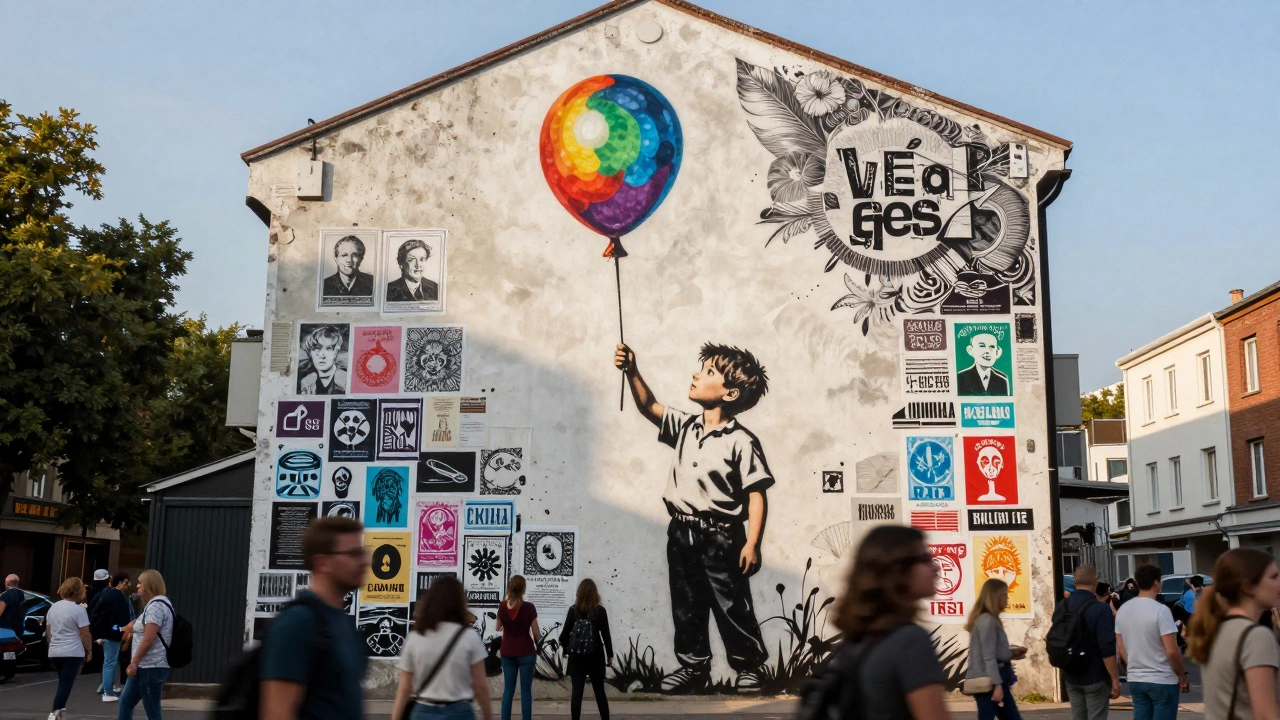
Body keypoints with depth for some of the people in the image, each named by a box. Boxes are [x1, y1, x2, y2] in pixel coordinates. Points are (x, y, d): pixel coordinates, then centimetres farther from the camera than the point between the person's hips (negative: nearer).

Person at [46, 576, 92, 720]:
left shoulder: (53, 607, 10)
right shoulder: (78, 609, -12)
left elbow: (48, 632, 17)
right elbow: (85, 635, -11)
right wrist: (89, 650, 1)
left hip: (54, 652, 7)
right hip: (72, 653, -7)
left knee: (63, 683, 21)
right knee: (65, 685, -7)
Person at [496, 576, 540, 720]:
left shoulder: (502, 607, -3)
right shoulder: (528, 607, -13)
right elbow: (536, 633, -8)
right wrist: (538, 647, 11)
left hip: (507, 652, 3)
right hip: (526, 652, -3)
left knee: (508, 688, 10)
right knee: (526, 690, 3)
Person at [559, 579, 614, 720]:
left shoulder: (573, 610, -4)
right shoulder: (600, 610, -5)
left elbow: (564, 634, -5)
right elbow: (606, 635, -3)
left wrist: (567, 648, 13)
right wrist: (610, 655, 7)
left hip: (577, 657, 0)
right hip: (595, 656, 0)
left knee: (577, 692, 2)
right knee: (599, 692, 10)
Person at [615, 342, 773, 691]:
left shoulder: (740, 441, -13)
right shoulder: (685, 426, 6)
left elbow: (757, 495, -14)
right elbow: (650, 406, 3)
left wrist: (752, 544, -18)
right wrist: (632, 372, -13)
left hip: (721, 539, -6)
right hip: (682, 534, 6)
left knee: (732, 607, 5)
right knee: (686, 607, 14)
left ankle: (750, 665, 21)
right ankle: (693, 666, 27)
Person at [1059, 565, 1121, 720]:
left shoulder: (1061, 607, 4)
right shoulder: (1099, 609, -17)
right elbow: (1107, 650, -19)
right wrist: (1115, 679, -15)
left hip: (1071, 677, 6)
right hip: (1095, 677, -6)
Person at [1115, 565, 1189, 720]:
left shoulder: (1123, 610, 4)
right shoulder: (1160, 610, -15)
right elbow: (1171, 651, -17)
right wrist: (1182, 675, -4)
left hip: (1135, 680, 6)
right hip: (1162, 680, -6)